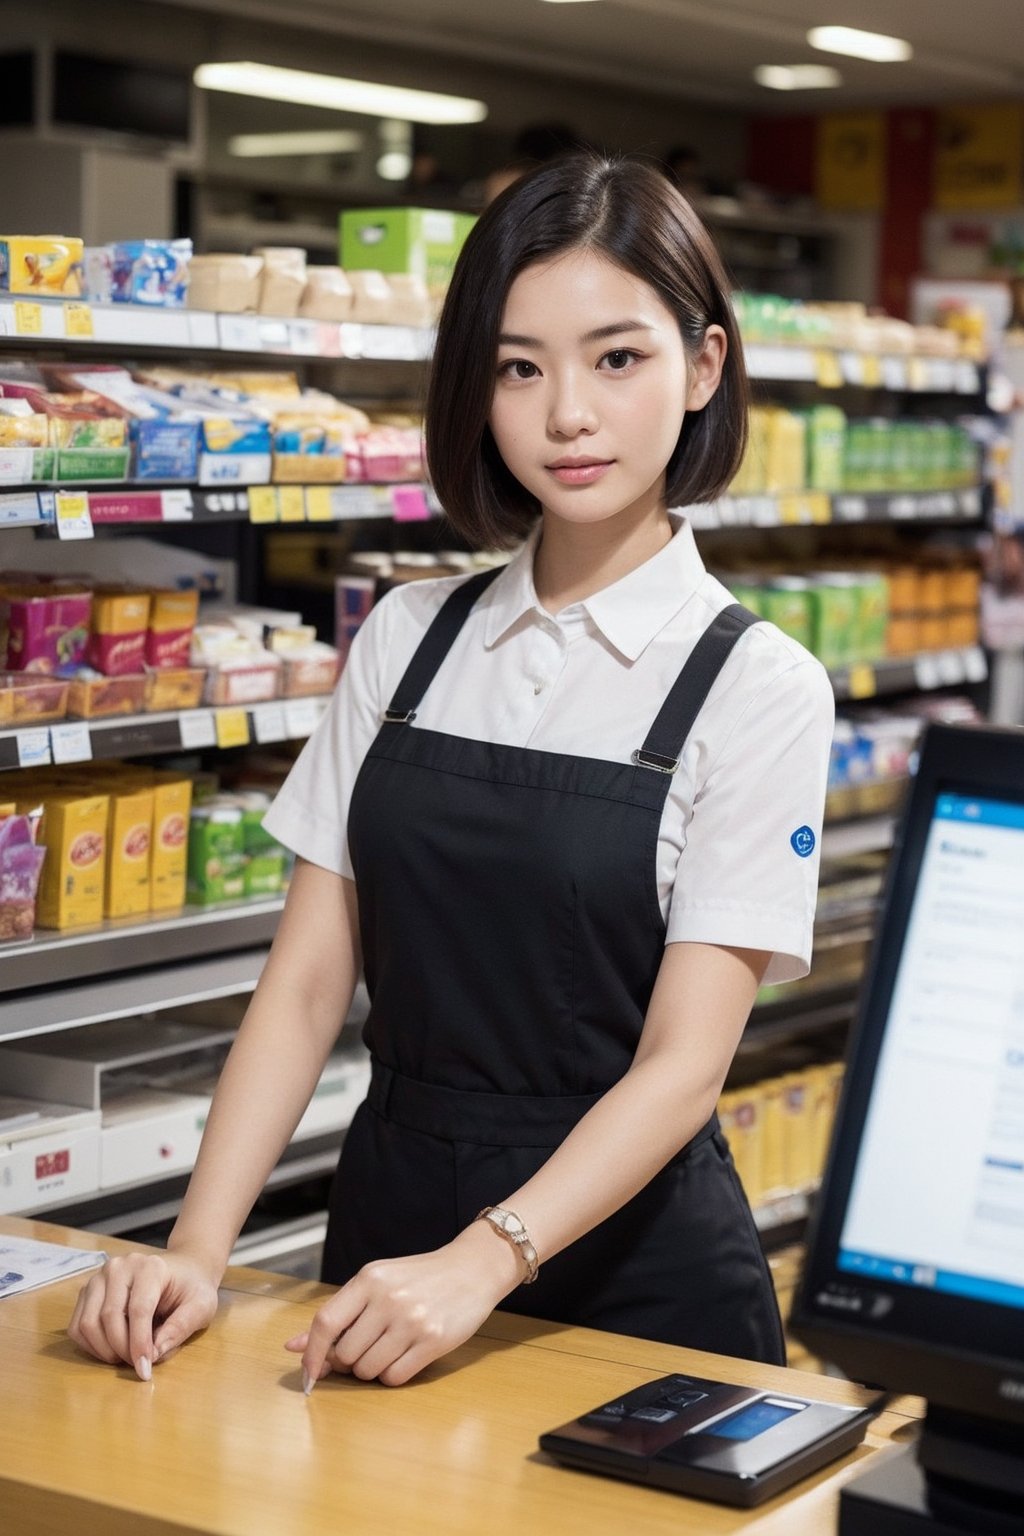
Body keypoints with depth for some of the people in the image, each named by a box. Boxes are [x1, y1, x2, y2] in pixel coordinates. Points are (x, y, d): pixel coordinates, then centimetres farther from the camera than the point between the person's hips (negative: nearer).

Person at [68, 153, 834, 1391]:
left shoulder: (755, 686, -10)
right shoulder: (406, 638, 2)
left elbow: (683, 1061, -15)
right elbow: (307, 979, -1)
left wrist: (482, 1265, -29)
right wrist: (199, 1249, -13)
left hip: (624, 1259, -3)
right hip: (388, 1224, 4)